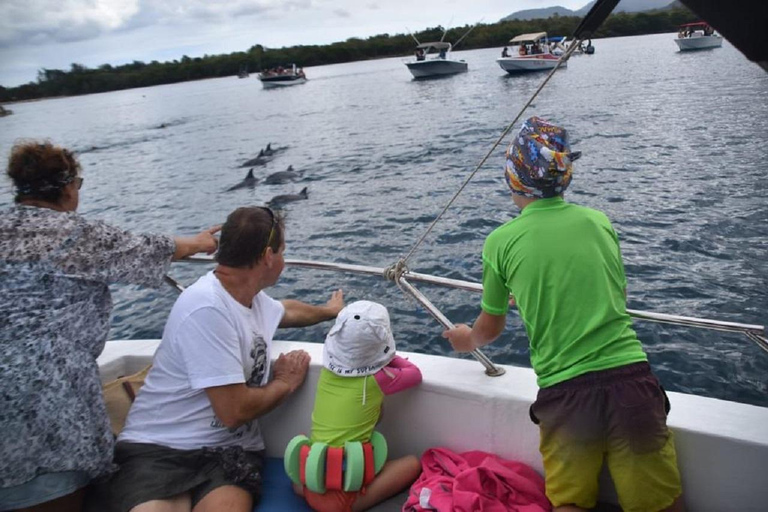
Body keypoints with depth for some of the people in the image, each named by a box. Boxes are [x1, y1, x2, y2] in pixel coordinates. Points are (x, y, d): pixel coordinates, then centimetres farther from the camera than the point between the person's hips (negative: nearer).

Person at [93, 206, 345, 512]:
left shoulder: (251, 296, 9)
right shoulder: (208, 308, -21)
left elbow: (287, 311, 34)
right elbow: (233, 411, -21)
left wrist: (328, 311, 50)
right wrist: (286, 383, -2)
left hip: (229, 451, 6)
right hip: (160, 448, -6)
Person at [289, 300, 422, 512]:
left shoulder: (327, 370, 3)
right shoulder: (376, 379, -10)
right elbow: (415, 374, 8)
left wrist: (384, 360, 17)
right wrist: (390, 358, 19)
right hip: (343, 487, -5)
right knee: (413, 464, 8)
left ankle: (310, 490, 13)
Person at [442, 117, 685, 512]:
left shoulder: (501, 242, 0)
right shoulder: (599, 221, 8)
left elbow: (490, 329, 14)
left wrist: (467, 340, 37)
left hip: (563, 393, -1)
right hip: (631, 378, 2)